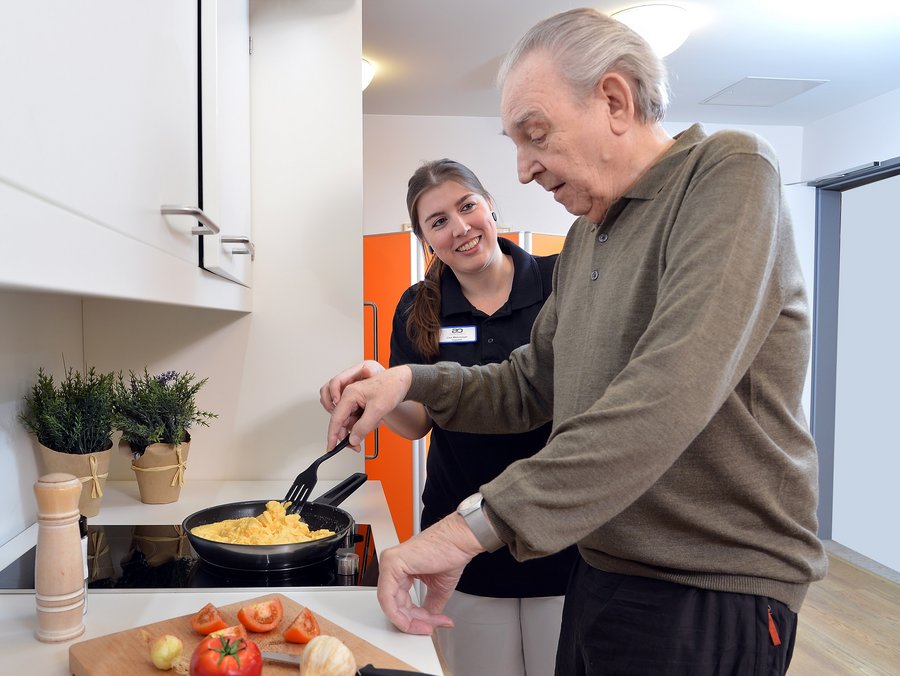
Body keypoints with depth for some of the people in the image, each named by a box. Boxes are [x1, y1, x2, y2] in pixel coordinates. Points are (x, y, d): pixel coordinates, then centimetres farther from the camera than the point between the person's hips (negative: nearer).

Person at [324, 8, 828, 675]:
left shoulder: (728, 171, -15)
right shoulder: (583, 239, 11)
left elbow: (671, 395, -29)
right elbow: (531, 387, 13)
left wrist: (478, 524, -31)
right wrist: (412, 381, -2)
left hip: (714, 589, -6)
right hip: (600, 569, 7)